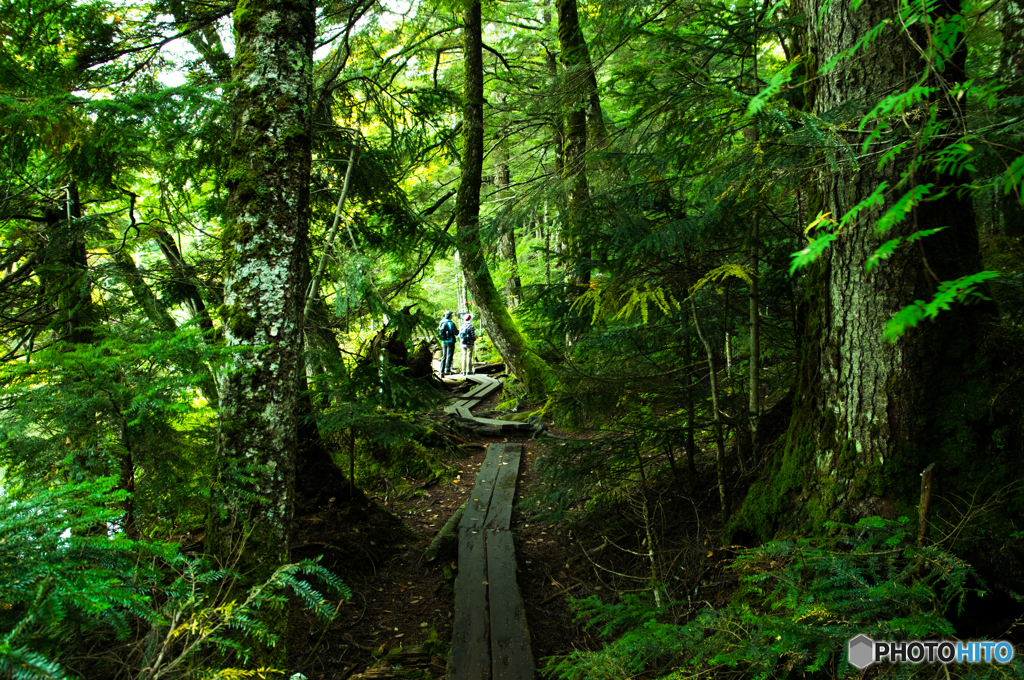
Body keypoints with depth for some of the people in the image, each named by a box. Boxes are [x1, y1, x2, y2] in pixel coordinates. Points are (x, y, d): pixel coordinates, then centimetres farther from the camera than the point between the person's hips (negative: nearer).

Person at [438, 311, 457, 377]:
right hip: (450, 341, -6)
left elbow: (439, 332, 14)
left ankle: (442, 371, 8)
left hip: (444, 342, 6)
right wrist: (458, 331, 8)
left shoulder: (441, 323, 7)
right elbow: (455, 332, -13)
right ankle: (447, 370, -5)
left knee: (444, 356, 11)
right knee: (449, 356, -2)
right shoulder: (451, 323, -13)